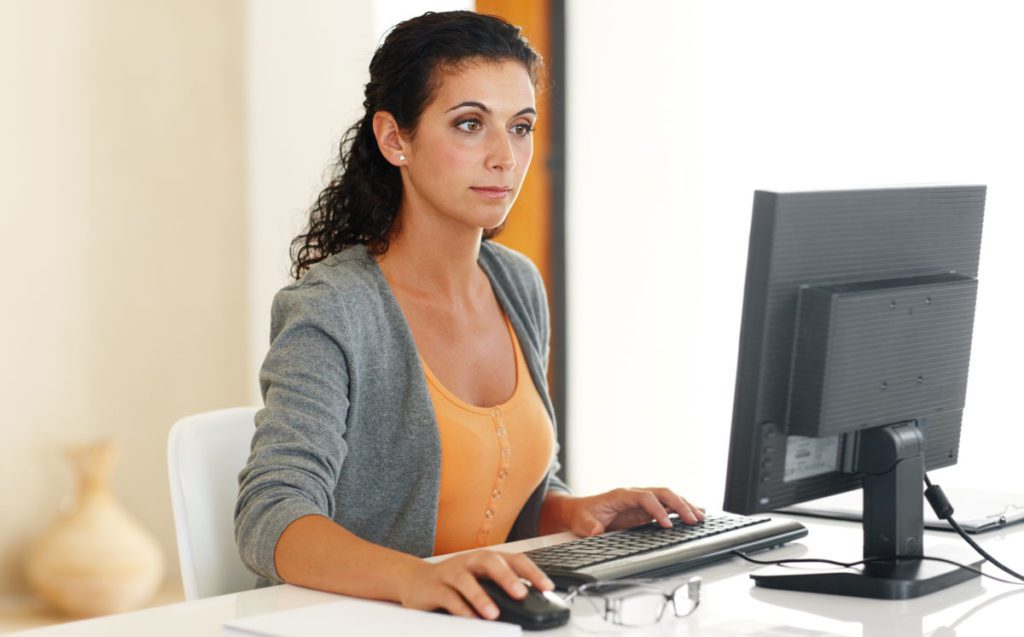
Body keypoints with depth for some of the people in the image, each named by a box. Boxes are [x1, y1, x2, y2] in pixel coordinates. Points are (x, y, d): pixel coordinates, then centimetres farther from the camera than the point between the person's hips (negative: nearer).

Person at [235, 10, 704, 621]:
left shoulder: (518, 285, 10)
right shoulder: (330, 312, -12)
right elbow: (270, 519, -23)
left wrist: (576, 512, 0)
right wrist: (415, 578, -40)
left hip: (485, 620, 6)